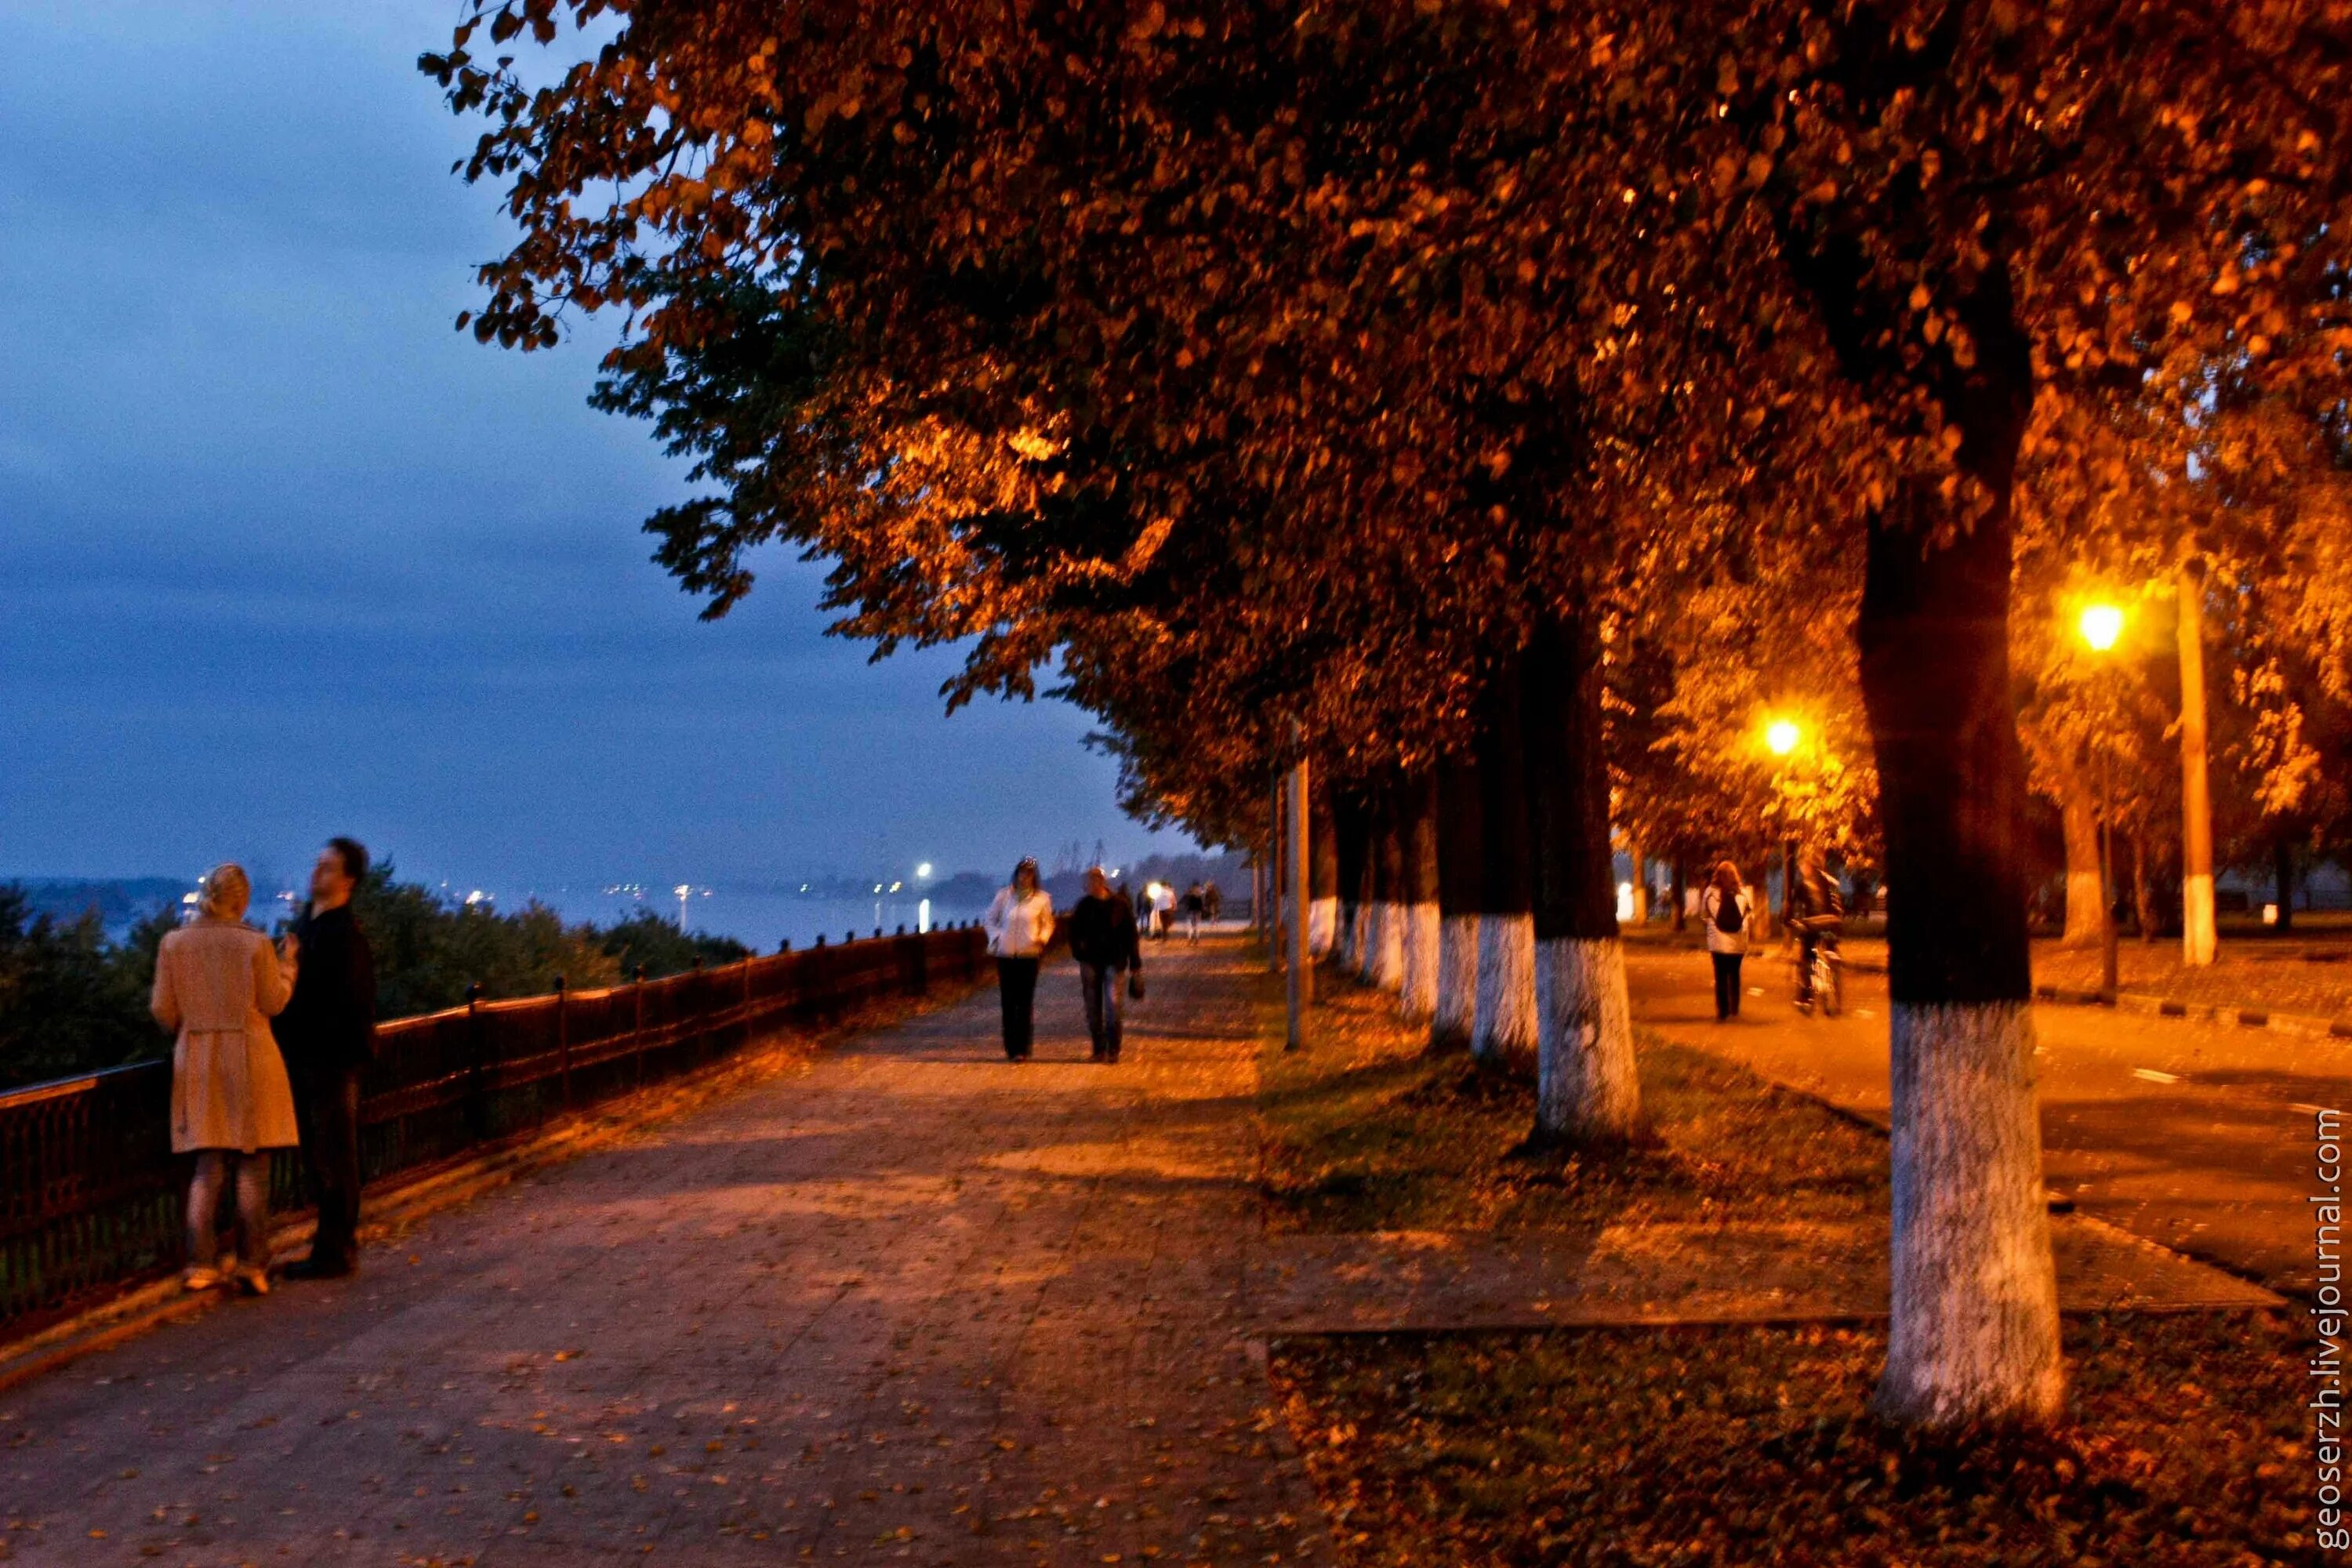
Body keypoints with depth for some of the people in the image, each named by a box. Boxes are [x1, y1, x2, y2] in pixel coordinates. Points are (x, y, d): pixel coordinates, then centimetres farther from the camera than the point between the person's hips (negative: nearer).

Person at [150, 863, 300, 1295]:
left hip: (197, 1061, 3)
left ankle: (201, 1264, 3)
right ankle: (251, 1263, 3)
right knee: (252, 1167, 5)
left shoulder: (174, 943, -1)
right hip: (249, 1058, -3)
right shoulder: (255, 944, -9)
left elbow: (163, 1009, 1)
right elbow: (274, 1003, -2)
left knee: (208, 1167, 9)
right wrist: (288, 964, 14)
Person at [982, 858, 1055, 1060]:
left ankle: (1022, 1049, -3)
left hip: (1029, 955, -1)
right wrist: (995, 937, -1)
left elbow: (1047, 924, 15)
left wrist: (1042, 939, -4)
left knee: (1026, 1003, -4)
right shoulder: (1003, 895, 5)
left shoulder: (1041, 899, 3)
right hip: (1005, 955, 1)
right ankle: (1010, 1047, 10)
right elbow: (991, 919, 15)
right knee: (1008, 1002, 3)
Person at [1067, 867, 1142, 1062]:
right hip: (1090, 961, 3)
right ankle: (1099, 1050, 13)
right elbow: (1074, 932, 12)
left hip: (1114, 961, -3)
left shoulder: (1120, 904, -2)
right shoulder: (1084, 905, 4)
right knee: (1093, 1007, 4)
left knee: (1112, 1002, -13)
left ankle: (1113, 1049, -7)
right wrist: (1078, 950, -7)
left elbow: (1131, 936, 1)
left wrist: (1135, 966, 0)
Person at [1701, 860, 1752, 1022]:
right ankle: (1734, 1010, 21)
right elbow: (1750, 911, 9)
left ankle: (1723, 1012, 2)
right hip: (1738, 942, 2)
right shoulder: (1743, 893, -3)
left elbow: (1703, 912, 4)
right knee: (1734, 975, 17)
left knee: (1721, 977, 5)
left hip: (1718, 942, -2)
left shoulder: (1711, 892, -8)